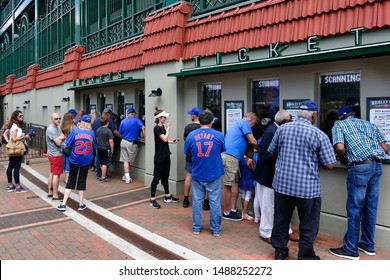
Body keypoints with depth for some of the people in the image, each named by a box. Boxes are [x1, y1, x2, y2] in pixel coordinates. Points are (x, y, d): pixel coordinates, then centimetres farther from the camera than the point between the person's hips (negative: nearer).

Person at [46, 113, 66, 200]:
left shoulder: (58, 127, 10)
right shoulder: (51, 129, -19)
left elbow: (63, 137, 5)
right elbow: (59, 143, -21)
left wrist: (59, 138, -16)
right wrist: (61, 138, -2)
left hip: (52, 154, 10)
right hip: (56, 155, -10)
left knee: (52, 173, 16)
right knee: (56, 174, -4)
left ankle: (50, 192, 27)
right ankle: (55, 195, 2)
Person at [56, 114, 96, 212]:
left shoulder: (76, 131, -10)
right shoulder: (92, 133, -4)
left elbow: (65, 145, -6)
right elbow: (94, 146, 8)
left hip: (74, 159, -1)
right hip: (86, 160, 1)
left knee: (71, 180, 11)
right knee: (82, 181, 11)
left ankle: (63, 204, 10)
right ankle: (81, 204, 17)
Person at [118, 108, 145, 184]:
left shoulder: (123, 122, 6)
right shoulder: (136, 120, -6)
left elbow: (120, 134, 9)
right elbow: (143, 128, -21)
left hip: (124, 142, 3)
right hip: (132, 143, -3)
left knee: (125, 161, 6)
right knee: (130, 161, 11)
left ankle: (126, 177, 0)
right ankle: (127, 176, 20)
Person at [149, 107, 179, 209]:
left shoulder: (162, 127, 11)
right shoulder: (157, 128, -15)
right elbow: (164, 139, -23)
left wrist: (171, 141, 4)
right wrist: (168, 127, -15)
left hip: (166, 155, 9)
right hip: (160, 157, -9)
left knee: (165, 176, 16)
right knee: (156, 177, -4)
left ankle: (167, 197, 26)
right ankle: (152, 200, 3)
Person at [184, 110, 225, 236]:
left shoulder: (191, 135, -5)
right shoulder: (219, 135, -8)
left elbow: (186, 152, 7)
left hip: (197, 175, 1)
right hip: (214, 175, -1)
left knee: (197, 201, 12)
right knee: (215, 202, 8)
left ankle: (196, 228, 22)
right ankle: (216, 229, 19)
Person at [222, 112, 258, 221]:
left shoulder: (237, 123, 28)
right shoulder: (244, 123, -2)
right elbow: (253, 141, -8)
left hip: (231, 156, 10)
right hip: (230, 157, -10)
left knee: (235, 182, 14)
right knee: (228, 185, -2)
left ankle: (233, 209, 19)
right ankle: (226, 212, 6)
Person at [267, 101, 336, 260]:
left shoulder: (282, 129, 0)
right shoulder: (319, 135, -10)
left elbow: (272, 153, 10)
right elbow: (329, 165, -8)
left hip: (282, 183, 4)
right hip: (307, 187, -4)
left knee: (281, 219, 18)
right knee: (308, 224, 12)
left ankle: (280, 250, 32)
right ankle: (306, 256, 23)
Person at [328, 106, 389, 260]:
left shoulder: (339, 125, 8)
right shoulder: (369, 124, 23)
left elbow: (340, 148, -10)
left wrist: (343, 159, 10)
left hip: (360, 167, -6)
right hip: (377, 165, 6)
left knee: (354, 209, 2)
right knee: (370, 207, 16)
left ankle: (351, 250, 12)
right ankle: (368, 245, 29)